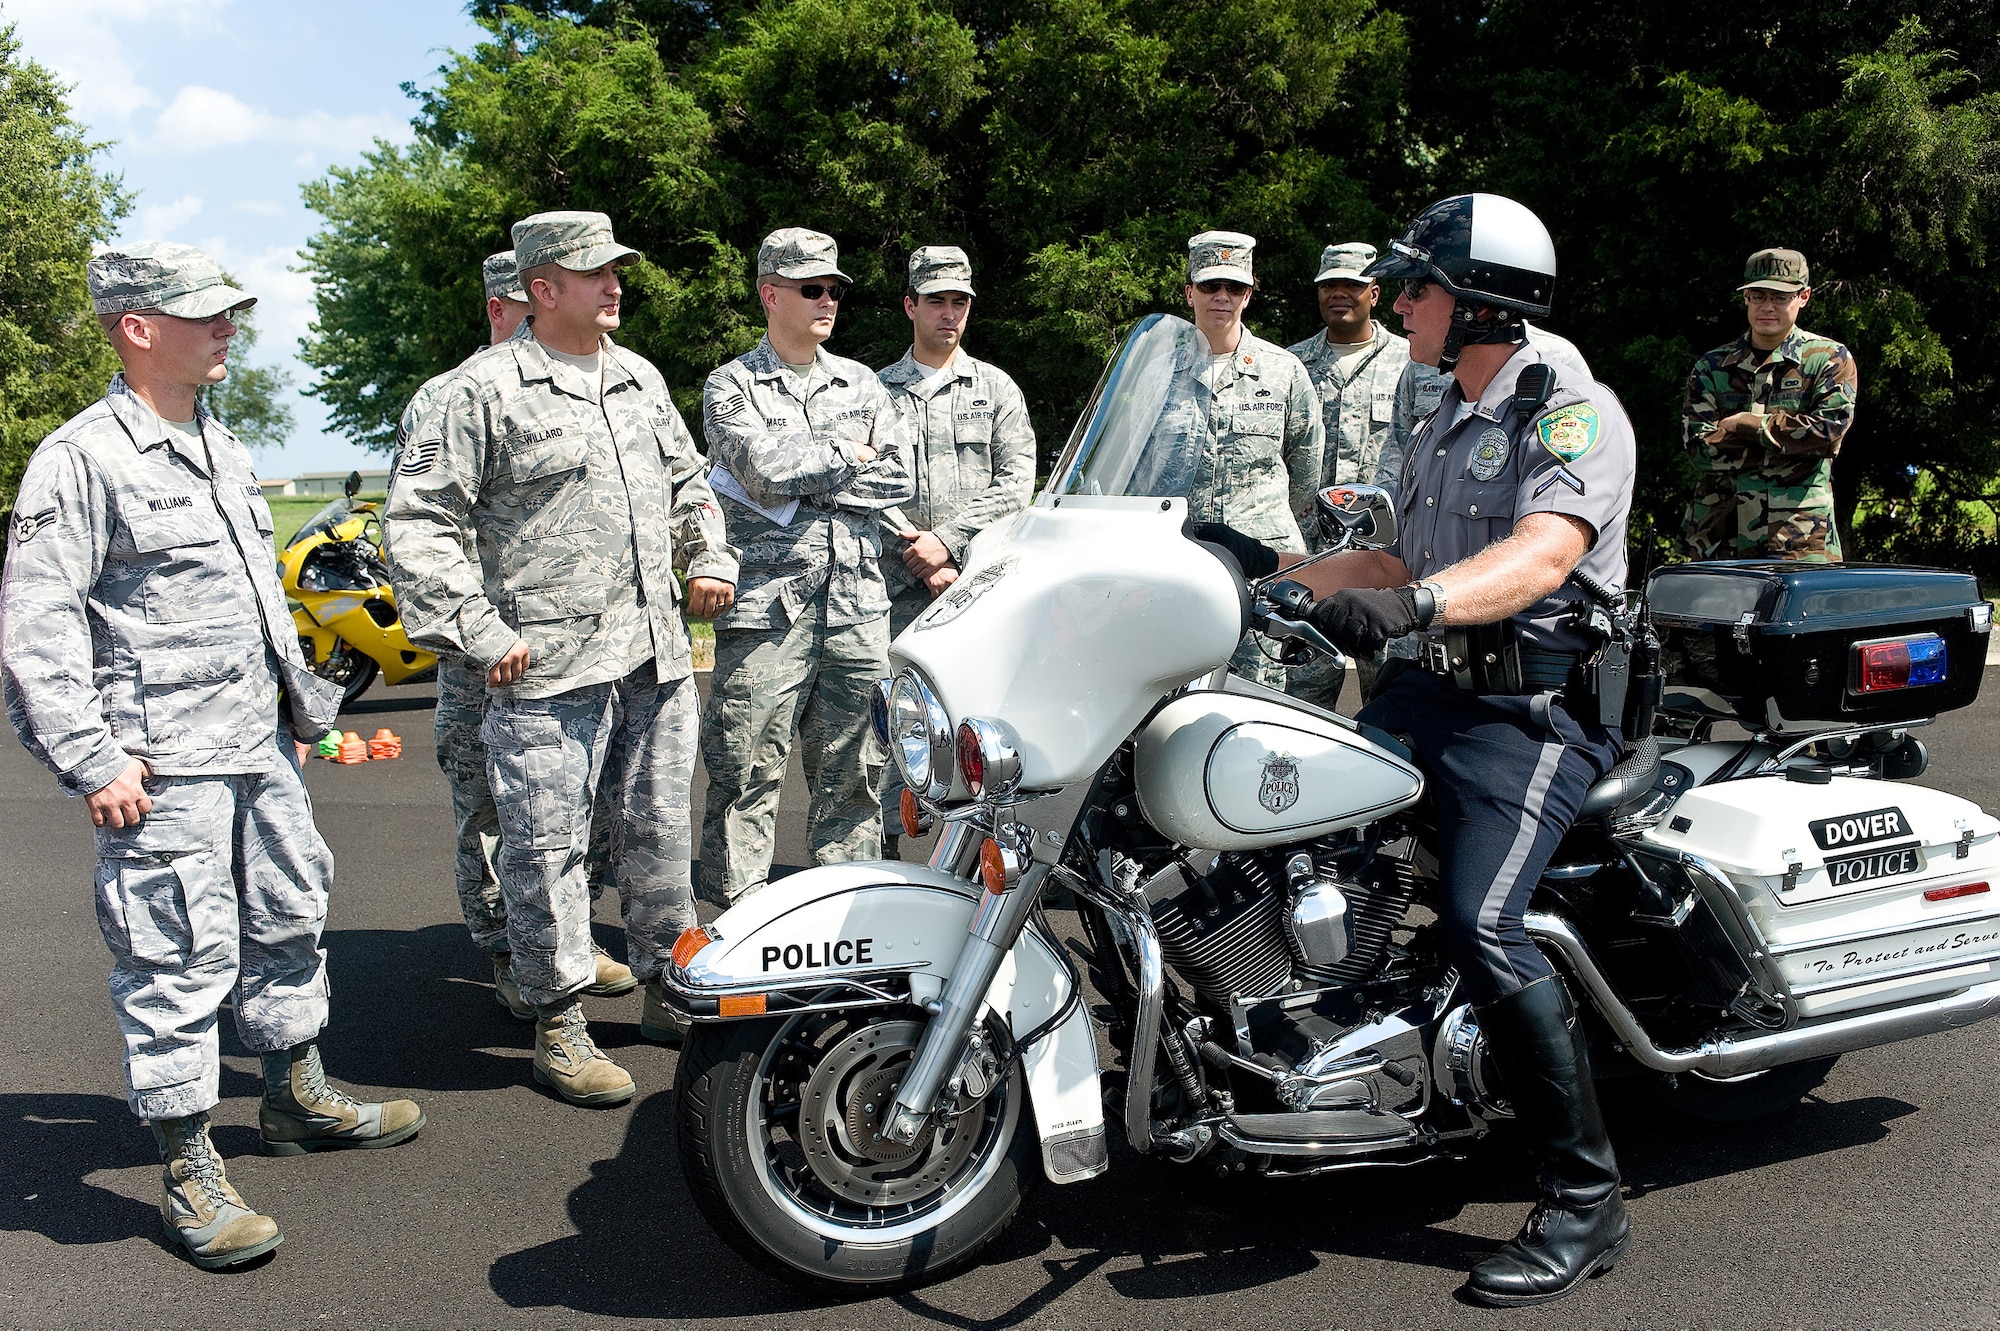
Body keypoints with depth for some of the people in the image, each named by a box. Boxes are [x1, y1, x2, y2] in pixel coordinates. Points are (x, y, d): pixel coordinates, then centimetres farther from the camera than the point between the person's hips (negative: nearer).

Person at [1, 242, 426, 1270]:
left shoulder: (219, 445, 16)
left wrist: (305, 698, 26)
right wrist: (91, 761, -18)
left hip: (259, 747, 9)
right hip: (163, 770, -9)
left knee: (288, 918, 18)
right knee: (181, 961, -4)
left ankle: (296, 1097, 36)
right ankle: (189, 1177, 8)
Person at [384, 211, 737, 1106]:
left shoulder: (640, 379, 16)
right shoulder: (488, 388, -5)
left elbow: (687, 481, 31)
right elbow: (415, 521, -7)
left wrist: (710, 560, 16)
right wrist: (478, 633, -11)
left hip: (657, 659, 6)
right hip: (547, 669, -6)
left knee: (659, 831, 14)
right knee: (547, 847, -1)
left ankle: (671, 989, 30)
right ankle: (558, 1025, 12)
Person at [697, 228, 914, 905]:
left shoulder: (861, 382, 17)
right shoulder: (732, 385, 5)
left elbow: (899, 476, 4)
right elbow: (765, 469, -13)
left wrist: (801, 479, -4)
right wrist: (848, 454, 0)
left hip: (858, 601, 4)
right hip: (768, 602, -4)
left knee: (852, 772, 9)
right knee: (747, 772, -2)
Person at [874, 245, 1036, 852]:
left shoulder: (997, 388, 13)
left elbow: (1016, 482, 2)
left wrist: (948, 540, -9)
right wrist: (923, 562, -8)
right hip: (901, 586, 0)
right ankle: (883, 847, 7)